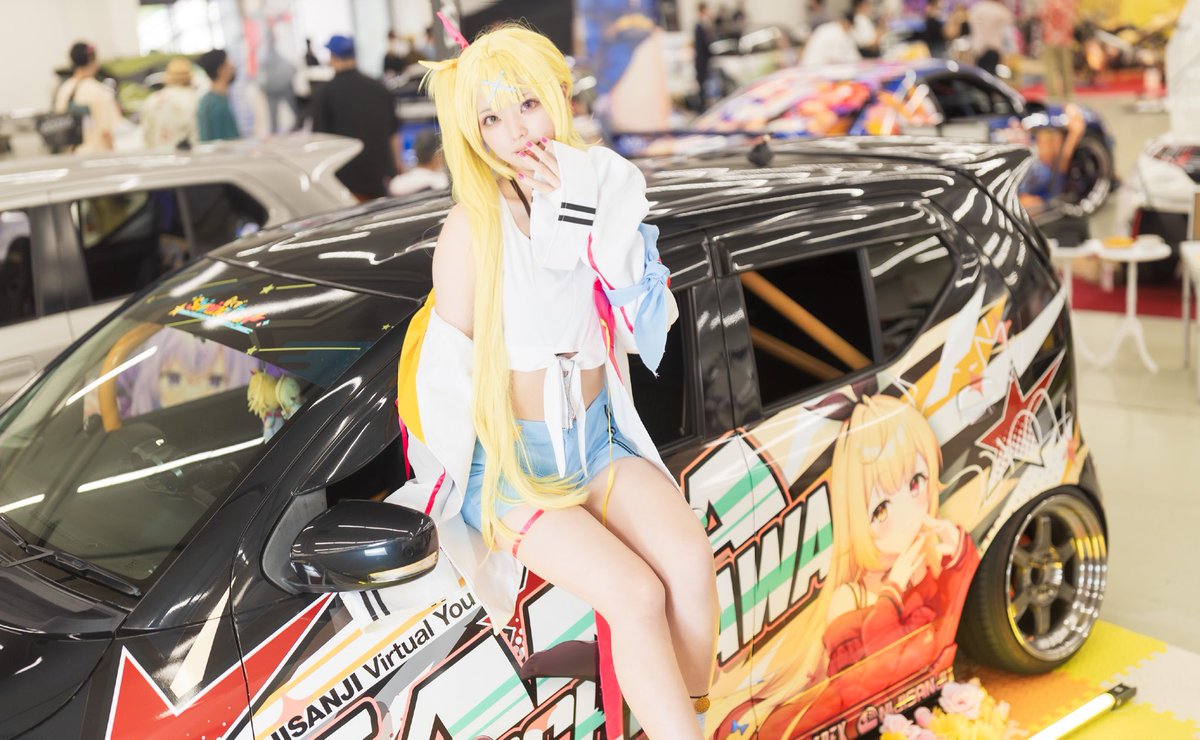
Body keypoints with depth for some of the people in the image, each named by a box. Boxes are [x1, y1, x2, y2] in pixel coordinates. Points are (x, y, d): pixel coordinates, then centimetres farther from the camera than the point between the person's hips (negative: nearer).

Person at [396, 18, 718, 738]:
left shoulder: (601, 190, 0)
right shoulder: (473, 228, -13)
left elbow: (646, 328, -11)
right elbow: (451, 375, -8)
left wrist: (590, 220, -21)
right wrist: (509, 481, -10)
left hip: (601, 442, 4)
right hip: (510, 462, -4)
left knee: (692, 564, -20)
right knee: (637, 596, -24)